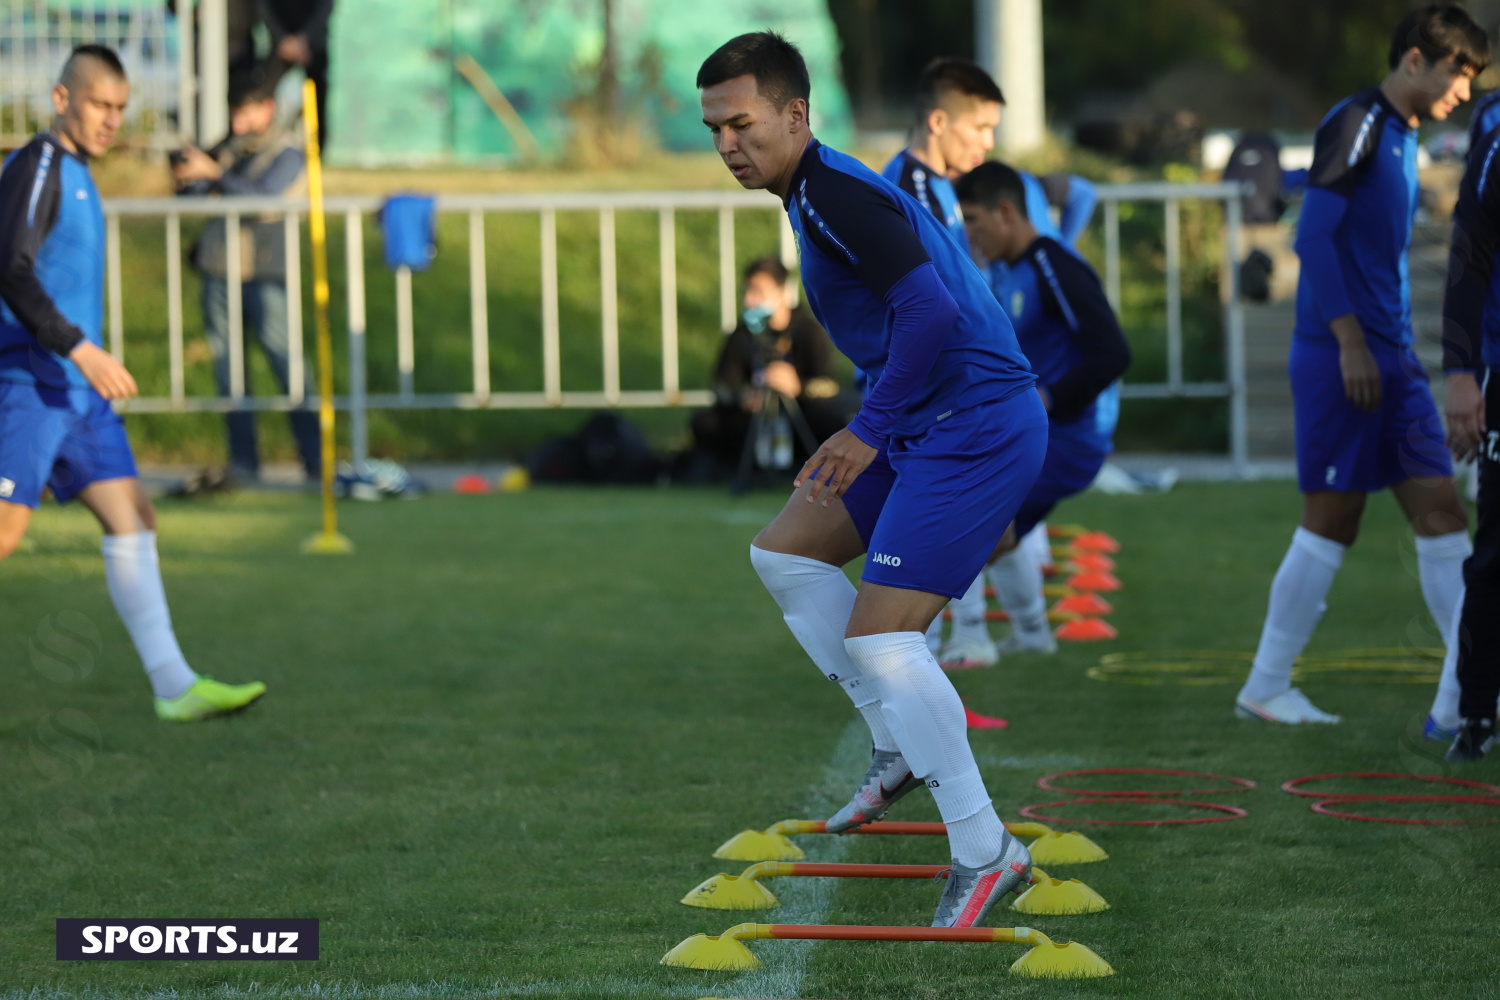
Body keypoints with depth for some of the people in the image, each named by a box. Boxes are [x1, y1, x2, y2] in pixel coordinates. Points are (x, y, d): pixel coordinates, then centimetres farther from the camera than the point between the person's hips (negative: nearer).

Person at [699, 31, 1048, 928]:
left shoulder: (833, 195, -16)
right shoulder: (820, 193, 16)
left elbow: (931, 312, -26)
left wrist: (871, 432, -19)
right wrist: (870, 436, 20)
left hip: (973, 430, -11)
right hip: (930, 430, 11)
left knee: (877, 637, -14)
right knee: (784, 553, 16)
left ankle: (985, 852, -8)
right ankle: (903, 745, 17)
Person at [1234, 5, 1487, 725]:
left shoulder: (1402, 139, 18)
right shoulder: (1355, 124, -10)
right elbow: (1314, 235, -16)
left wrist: (1401, 352, 19)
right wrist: (1349, 340, -20)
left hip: (1391, 359, 9)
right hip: (1339, 353, -9)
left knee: (1439, 508, 2)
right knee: (1333, 517, -5)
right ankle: (1266, 688, 5)